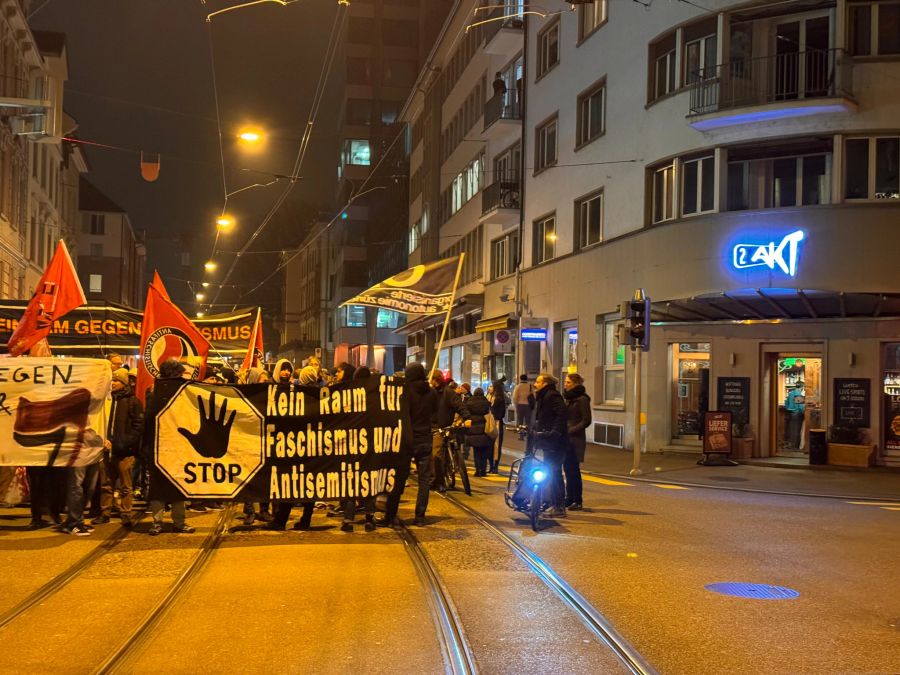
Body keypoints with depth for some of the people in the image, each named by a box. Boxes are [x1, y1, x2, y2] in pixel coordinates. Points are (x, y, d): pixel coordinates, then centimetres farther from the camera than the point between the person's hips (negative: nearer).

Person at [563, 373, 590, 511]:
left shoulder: (582, 399, -10)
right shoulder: (567, 398, 15)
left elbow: (586, 421, -15)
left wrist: (570, 431, -19)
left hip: (575, 439, -8)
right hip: (565, 438, 8)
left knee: (573, 470, -4)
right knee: (567, 469, 10)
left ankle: (577, 501, 2)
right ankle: (569, 498, 16)